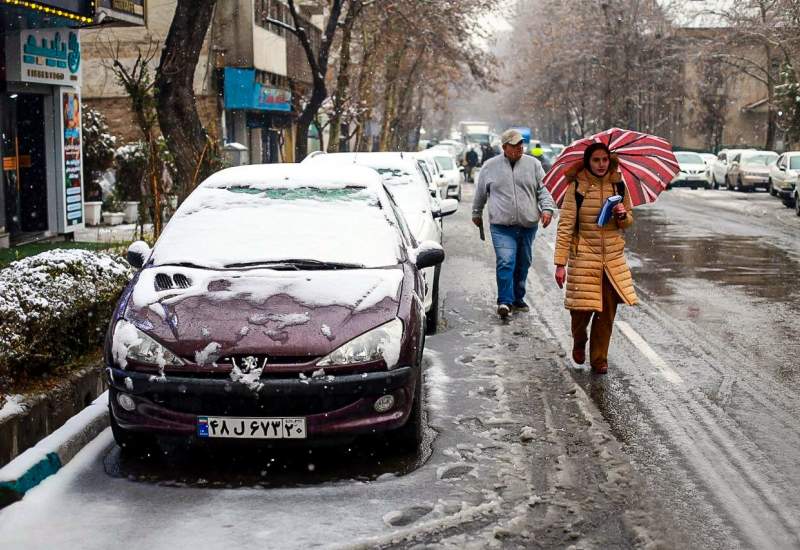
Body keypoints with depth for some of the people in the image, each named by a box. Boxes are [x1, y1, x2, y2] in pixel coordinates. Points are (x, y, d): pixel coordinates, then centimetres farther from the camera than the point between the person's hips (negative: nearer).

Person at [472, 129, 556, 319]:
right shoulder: (490, 166, 5)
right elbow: (480, 193, 17)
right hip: (502, 226, -3)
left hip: (528, 225, 3)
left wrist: (547, 208, -7)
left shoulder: (533, 164, 7)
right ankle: (505, 301, -13)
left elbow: (543, 189, 9)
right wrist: (477, 214, 25)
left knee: (523, 264, 11)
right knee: (505, 262, -15)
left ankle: (518, 298, 25)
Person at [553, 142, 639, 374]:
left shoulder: (618, 185, 6)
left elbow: (628, 223, 17)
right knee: (582, 309, -2)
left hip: (613, 258, 3)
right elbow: (565, 226, -8)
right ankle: (579, 342, 31)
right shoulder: (576, 187, -5)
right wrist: (560, 263, -13)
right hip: (583, 258, -3)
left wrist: (623, 215, -8)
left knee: (607, 312, 4)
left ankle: (599, 359, 20)